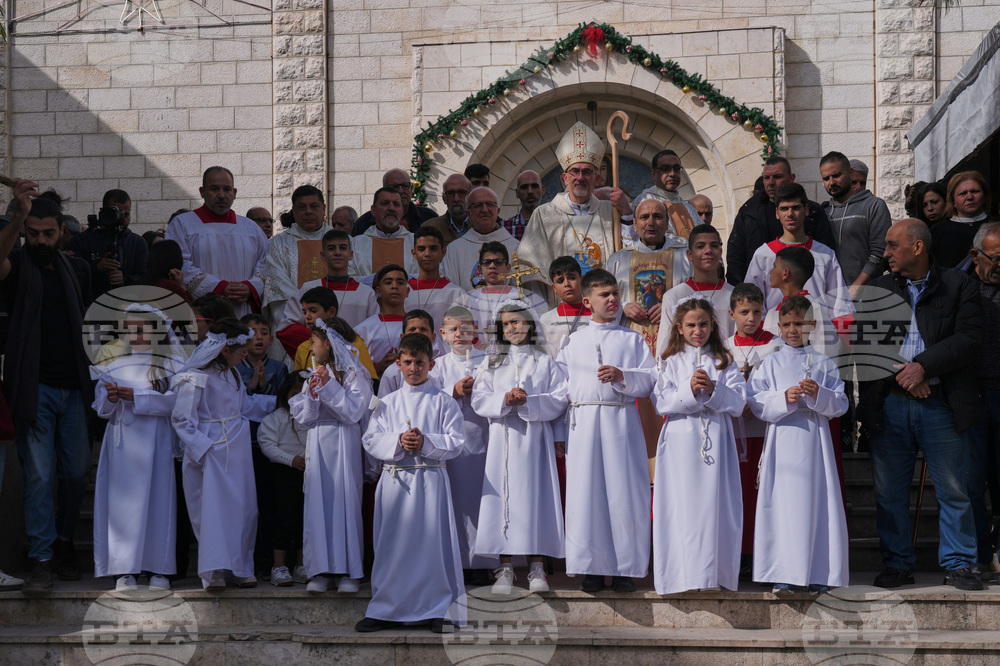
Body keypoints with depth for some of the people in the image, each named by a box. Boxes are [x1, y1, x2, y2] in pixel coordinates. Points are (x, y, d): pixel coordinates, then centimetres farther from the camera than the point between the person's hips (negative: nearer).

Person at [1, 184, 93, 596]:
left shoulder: (76, 270, 13)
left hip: (73, 386, 4)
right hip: (34, 387, -4)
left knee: (77, 471, 6)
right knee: (39, 474, -5)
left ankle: (64, 541, 25)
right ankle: (41, 559, 0)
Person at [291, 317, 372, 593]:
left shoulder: (354, 374, -3)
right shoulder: (315, 374, 13)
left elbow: (353, 413, -13)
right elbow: (304, 419, 9)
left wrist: (330, 387, -15)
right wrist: (312, 394, -8)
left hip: (343, 444, -5)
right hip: (317, 445, 5)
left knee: (345, 501, -6)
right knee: (317, 503, 0)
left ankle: (350, 570, -1)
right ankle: (320, 570, 2)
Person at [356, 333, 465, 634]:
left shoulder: (443, 401, 5)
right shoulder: (388, 403, 12)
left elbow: (456, 441, -2)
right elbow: (370, 440, 5)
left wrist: (425, 442, -16)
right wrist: (398, 441, -12)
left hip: (430, 479, -3)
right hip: (394, 480, 3)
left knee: (433, 541, -4)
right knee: (392, 545, 5)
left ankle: (440, 609, 3)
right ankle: (387, 611, 13)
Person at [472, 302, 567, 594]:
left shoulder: (545, 362, 8)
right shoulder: (493, 364, 14)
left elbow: (559, 401, -1)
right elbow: (479, 400, 4)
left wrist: (528, 402, -16)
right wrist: (504, 400, -14)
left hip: (533, 438, -1)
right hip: (502, 439, 2)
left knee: (535, 496, -5)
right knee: (503, 496, -4)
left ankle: (536, 568, -1)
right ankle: (505, 568, 0)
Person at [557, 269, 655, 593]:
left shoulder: (632, 340, 11)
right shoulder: (574, 342, 14)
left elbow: (650, 379, 2)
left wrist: (622, 377, -15)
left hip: (621, 421, -1)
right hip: (583, 423, 1)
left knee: (624, 494, -4)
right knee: (586, 495, -1)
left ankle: (625, 570, 3)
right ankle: (592, 569, 6)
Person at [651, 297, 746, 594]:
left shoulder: (724, 362, 12)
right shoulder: (672, 363, 9)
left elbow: (738, 403, 3)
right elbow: (661, 403, -2)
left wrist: (713, 389, -14)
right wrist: (690, 390, -16)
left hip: (716, 439, 1)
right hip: (680, 442, -1)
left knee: (714, 504, -4)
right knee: (682, 507, -6)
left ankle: (715, 574, 2)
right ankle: (683, 574, -3)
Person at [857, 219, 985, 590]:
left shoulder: (958, 287, 4)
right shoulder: (877, 289, 13)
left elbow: (968, 340, -7)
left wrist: (923, 366, -16)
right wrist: (903, 373, -11)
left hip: (943, 406, -3)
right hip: (890, 404, 3)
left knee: (953, 490, 1)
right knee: (889, 491, 5)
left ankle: (957, 565, 11)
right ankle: (897, 565, 15)